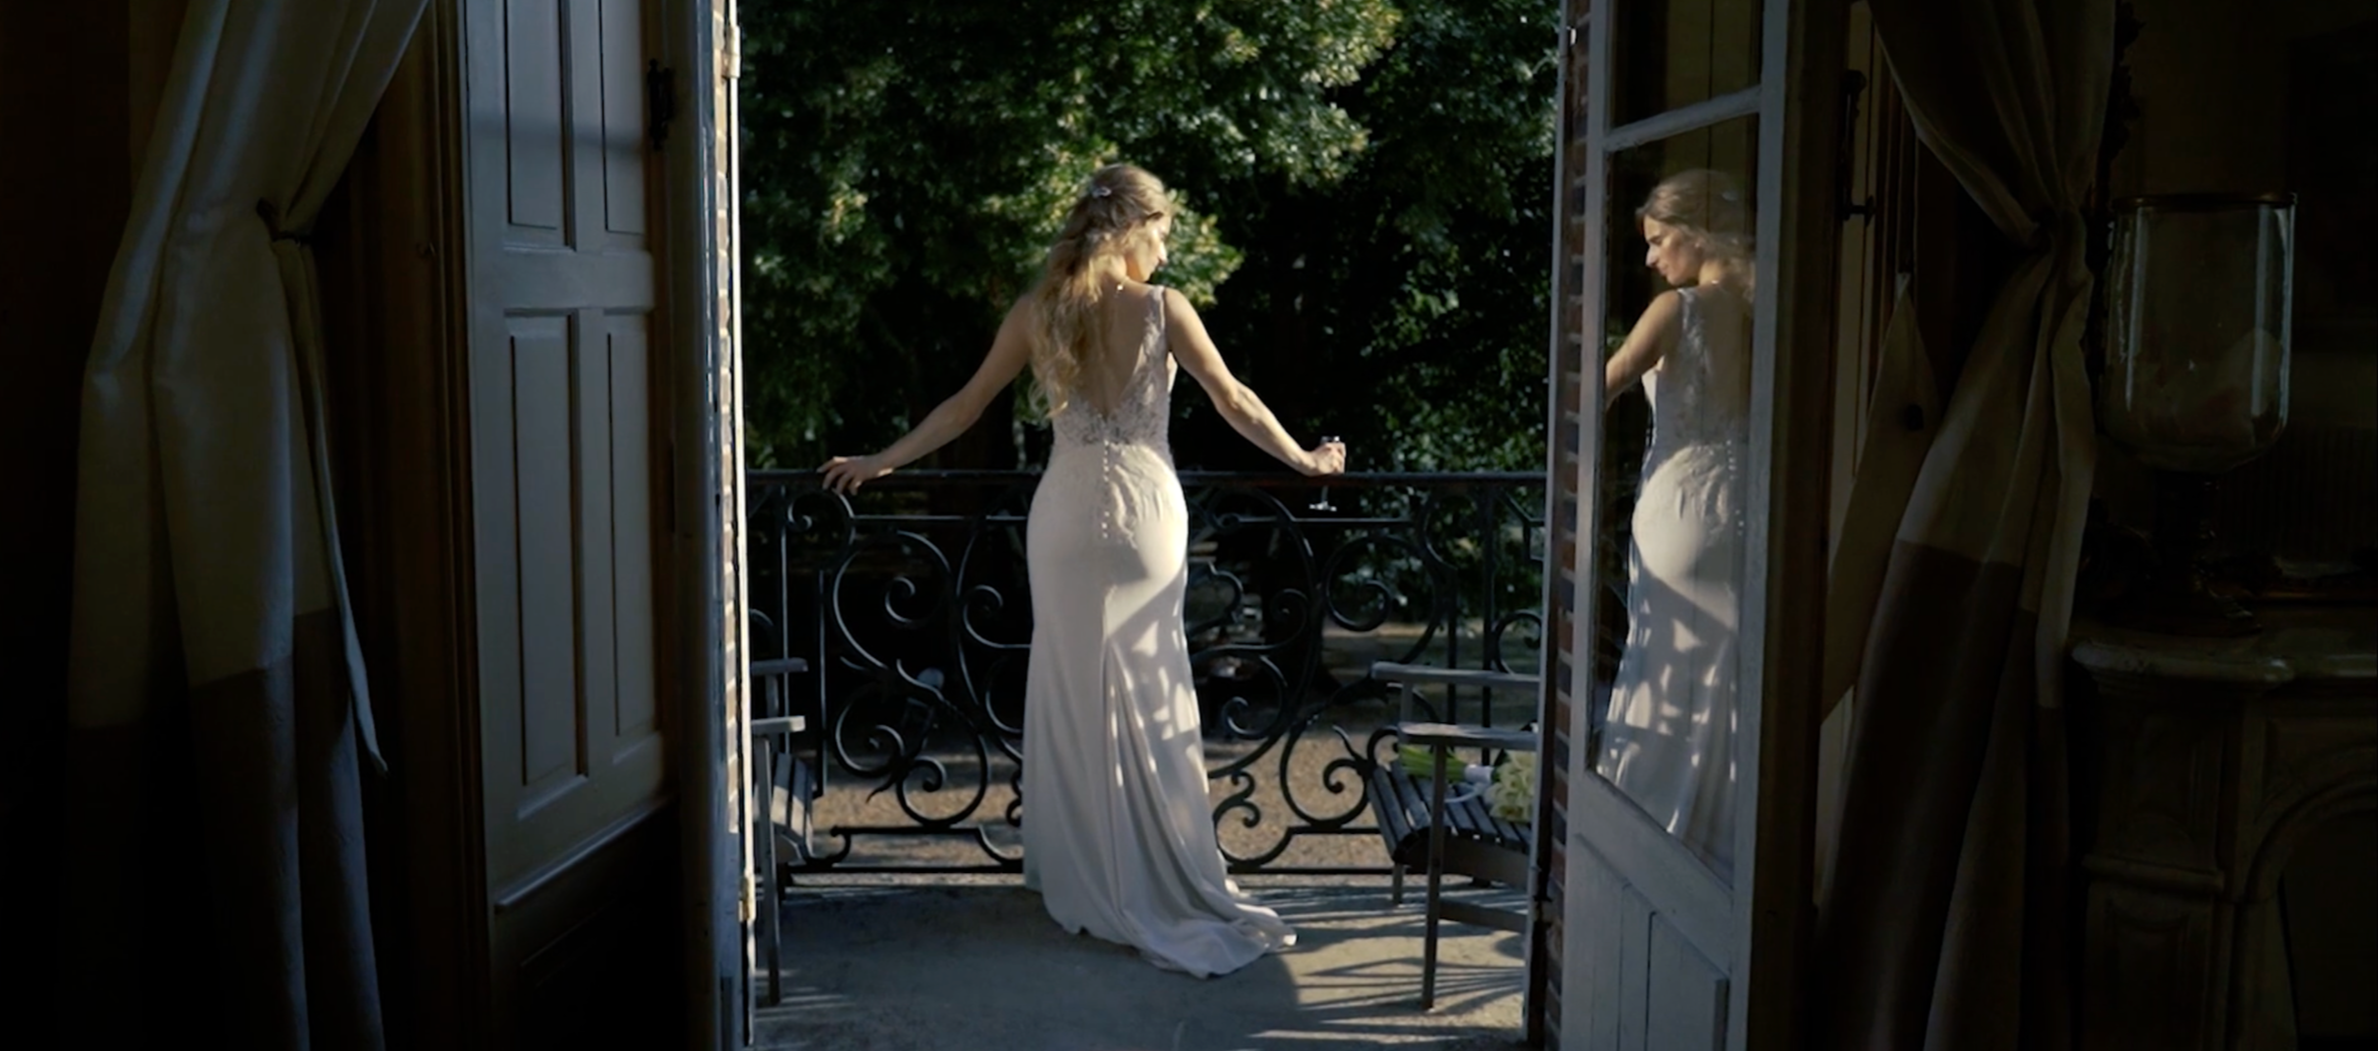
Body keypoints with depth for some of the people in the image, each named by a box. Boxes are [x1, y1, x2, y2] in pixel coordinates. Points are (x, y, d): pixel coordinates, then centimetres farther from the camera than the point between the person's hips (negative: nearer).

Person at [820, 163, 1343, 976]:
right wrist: (1305, 460, 13)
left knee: (1075, 694, 11)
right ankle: (1156, 885, 13)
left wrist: (878, 461, 16)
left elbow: (965, 405, 5)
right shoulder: (1163, 308, -6)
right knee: (1144, 701, 7)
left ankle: (1085, 882, 19)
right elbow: (1236, 404, 0)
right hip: (1145, 514, -2)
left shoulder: (1037, 313, 0)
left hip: (1067, 519, 2)